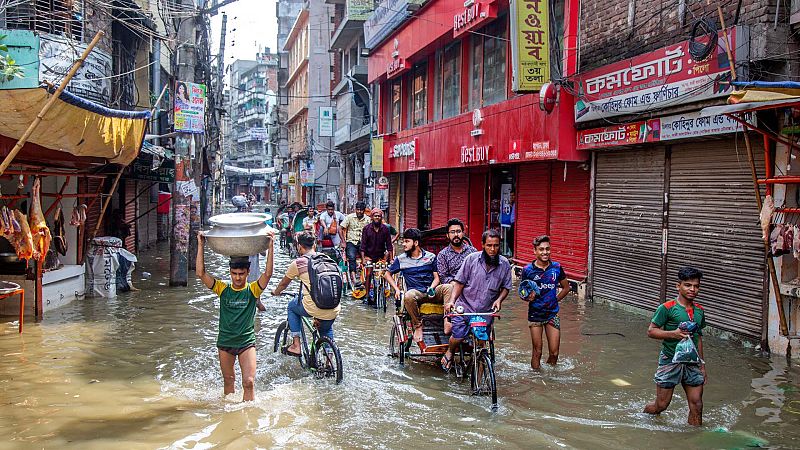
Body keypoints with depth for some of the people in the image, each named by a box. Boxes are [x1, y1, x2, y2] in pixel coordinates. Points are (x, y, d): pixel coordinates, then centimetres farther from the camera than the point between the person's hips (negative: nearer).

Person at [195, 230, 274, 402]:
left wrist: (270, 247, -26)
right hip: (225, 342, 2)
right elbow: (201, 274, -9)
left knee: (249, 382, -9)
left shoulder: (252, 290, -5)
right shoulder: (223, 289, -1)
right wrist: (200, 246, -14)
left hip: (247, 342, -2)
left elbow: (268, 273, -19)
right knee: (228, 381, 15)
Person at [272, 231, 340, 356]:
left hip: (313, 309, -4)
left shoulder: (298, 263, 1)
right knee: (327, 330, 36)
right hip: (333, 310, 4)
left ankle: (296, 346, 23)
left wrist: (276, 292, 40)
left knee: (292, 307, 28)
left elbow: (284, 283, 18)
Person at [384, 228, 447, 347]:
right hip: (416, 292, -1)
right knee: (408, 296, -38)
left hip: (431, 292, 1)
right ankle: (418, 326, -22)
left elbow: (436, 277, 10)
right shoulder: (401, 259, 9)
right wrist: (397, 289, 4)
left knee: (448, 287, -30)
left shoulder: (431, 257, 9)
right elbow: (387, 274, 18)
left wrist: (431, 288, -12)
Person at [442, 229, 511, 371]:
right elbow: (459, 282, -2)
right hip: (465, 306, -2)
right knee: (458, 335, -15)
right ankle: (449, 353, 20)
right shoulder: (471, 259, -5)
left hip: (486, 311, 2)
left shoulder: (504, 264, 2)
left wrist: (499, 299, -10)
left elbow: (505, 287, 10)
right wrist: (452, 300, -15)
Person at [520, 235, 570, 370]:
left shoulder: (556, 268, 0)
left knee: (554, 352, 2)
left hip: (552, 314, 2)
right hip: (535, 314, -2)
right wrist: (528, 298, -20)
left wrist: (554, 300, 4)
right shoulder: (528, 270, -7)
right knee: (537, 351, 3)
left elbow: (566, 288, 14)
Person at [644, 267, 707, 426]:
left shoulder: (700, 311, 9)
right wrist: (673, 333, -23)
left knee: (696, 405, 2)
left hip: (692, 362, 5)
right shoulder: (667, 308, -11)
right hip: (670, 361, -5)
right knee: (661, 404, 4)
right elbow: (651, 331, -9)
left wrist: (702, 364, 17)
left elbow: (698, 338, 18)